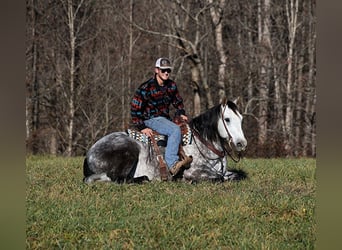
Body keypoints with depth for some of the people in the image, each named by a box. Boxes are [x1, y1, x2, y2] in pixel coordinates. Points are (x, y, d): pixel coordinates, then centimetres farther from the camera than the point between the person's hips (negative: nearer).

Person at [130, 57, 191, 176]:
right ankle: (172, 164, -40)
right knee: (175, 130, -31)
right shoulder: (146, 88, -14)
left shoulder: (171, 85, 7)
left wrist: (181, 113, 7)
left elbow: (178, 101, 26)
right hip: (150, 120, -8)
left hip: (165, 118, 8)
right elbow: (135, 108, -13)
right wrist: (141, 127, -16)